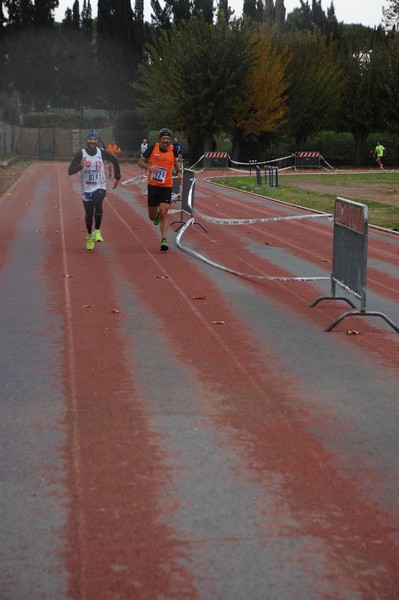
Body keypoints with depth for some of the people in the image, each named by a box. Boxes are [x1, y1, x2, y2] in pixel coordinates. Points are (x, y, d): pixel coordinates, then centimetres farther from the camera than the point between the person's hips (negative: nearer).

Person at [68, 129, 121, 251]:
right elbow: (70, 171, -13)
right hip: (86, 189, 0)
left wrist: (117, 177, 15)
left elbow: (115, 161, 15)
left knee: (98, 204, -29)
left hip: (100, 187, 0)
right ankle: (89, 236, 32)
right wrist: (80, 166, -32)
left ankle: (97, 231, -10)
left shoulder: (102, 153, -4)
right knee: (89, 214, 6)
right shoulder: (80, 154, -8)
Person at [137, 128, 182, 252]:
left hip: (166, 187, 0)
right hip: (152, 185, 0)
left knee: (164, 213, -13)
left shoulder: (173, 149, -2)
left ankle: (164, 240, -12)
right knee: (152, 216, 9)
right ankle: (156, 217, 48)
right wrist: (149, 167, -21)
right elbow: (140, 162, -1)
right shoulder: (153, 148, -7)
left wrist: (178, 172, 6)